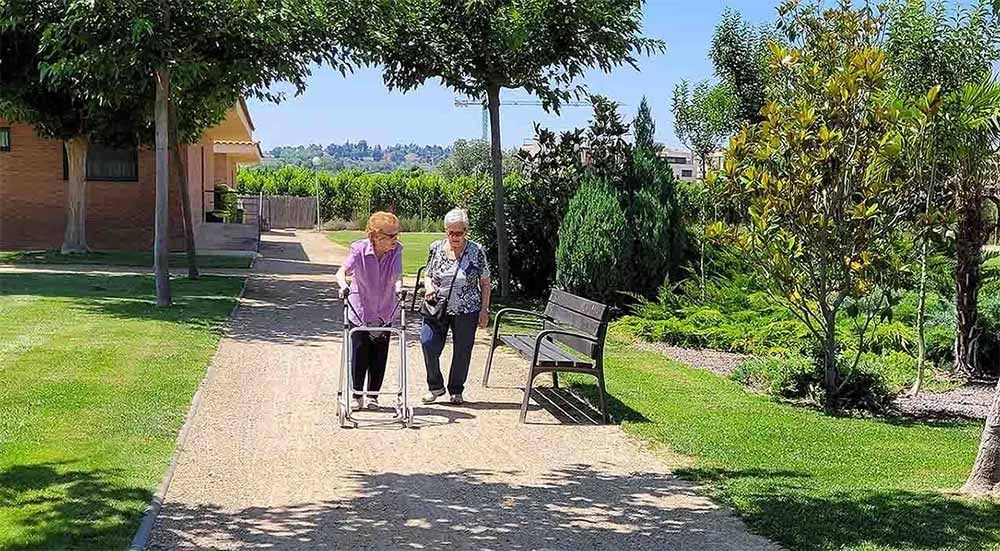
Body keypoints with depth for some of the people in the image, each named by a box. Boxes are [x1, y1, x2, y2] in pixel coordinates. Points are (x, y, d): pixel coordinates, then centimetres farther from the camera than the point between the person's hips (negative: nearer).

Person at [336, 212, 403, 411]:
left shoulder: (396, 251, -12)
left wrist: (398, 287, -44)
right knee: (359, 356, 1)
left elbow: (397, 275, -22)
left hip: (384, 313, 2)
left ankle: (373, 395, 22)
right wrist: (343, 285, -46)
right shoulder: (359, 249, -18)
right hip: (360, 311, -2)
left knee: (379, 357, 7)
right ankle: (357, 395, 18)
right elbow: (342, 271, -25)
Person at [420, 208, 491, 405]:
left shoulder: (477, 251, -4)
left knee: (462, 351, 5)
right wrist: (429, 286, -11)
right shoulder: (436, 248, 1)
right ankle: (435, 386, 8)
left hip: (467, 310, -1)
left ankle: (456, 390, 24)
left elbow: (485, 283, 2)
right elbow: (428, 276, 12)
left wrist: (484, 309, -2)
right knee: (428, 344, -12)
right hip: (438, 308, 1)